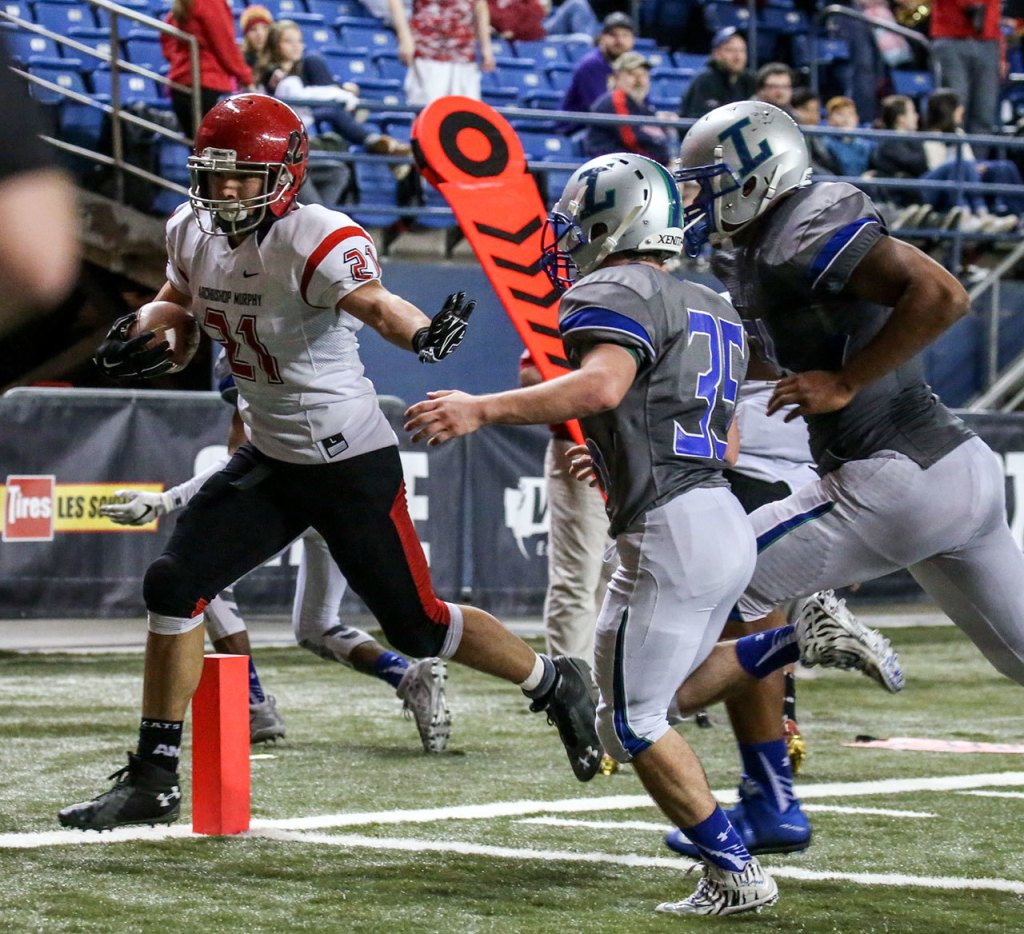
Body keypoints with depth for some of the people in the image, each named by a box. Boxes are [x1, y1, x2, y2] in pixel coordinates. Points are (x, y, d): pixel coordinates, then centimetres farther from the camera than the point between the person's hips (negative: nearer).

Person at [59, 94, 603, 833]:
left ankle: (556, 685, 29)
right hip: (271, 460, 7)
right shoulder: (194, 233, 0)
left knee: (417, 626, 2)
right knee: (175, 586, -4)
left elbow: (372, 302, -43)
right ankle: (154, 781, 5)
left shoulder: (315, 239, -23)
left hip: (353, 463, -7)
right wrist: (142, 334, 0)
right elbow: (179, 297, 22)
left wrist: (423, 333, -65)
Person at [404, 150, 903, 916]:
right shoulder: (710, 309, 21)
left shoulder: (617, 294, -7)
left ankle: (736, 875, 0)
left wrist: (483, 410, -30)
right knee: (664, 696, 22)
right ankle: (804, 642, 7)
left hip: (672, 531, -9)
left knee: (633, 724, 0)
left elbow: (601, 386, -28)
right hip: (723, 515, 9)